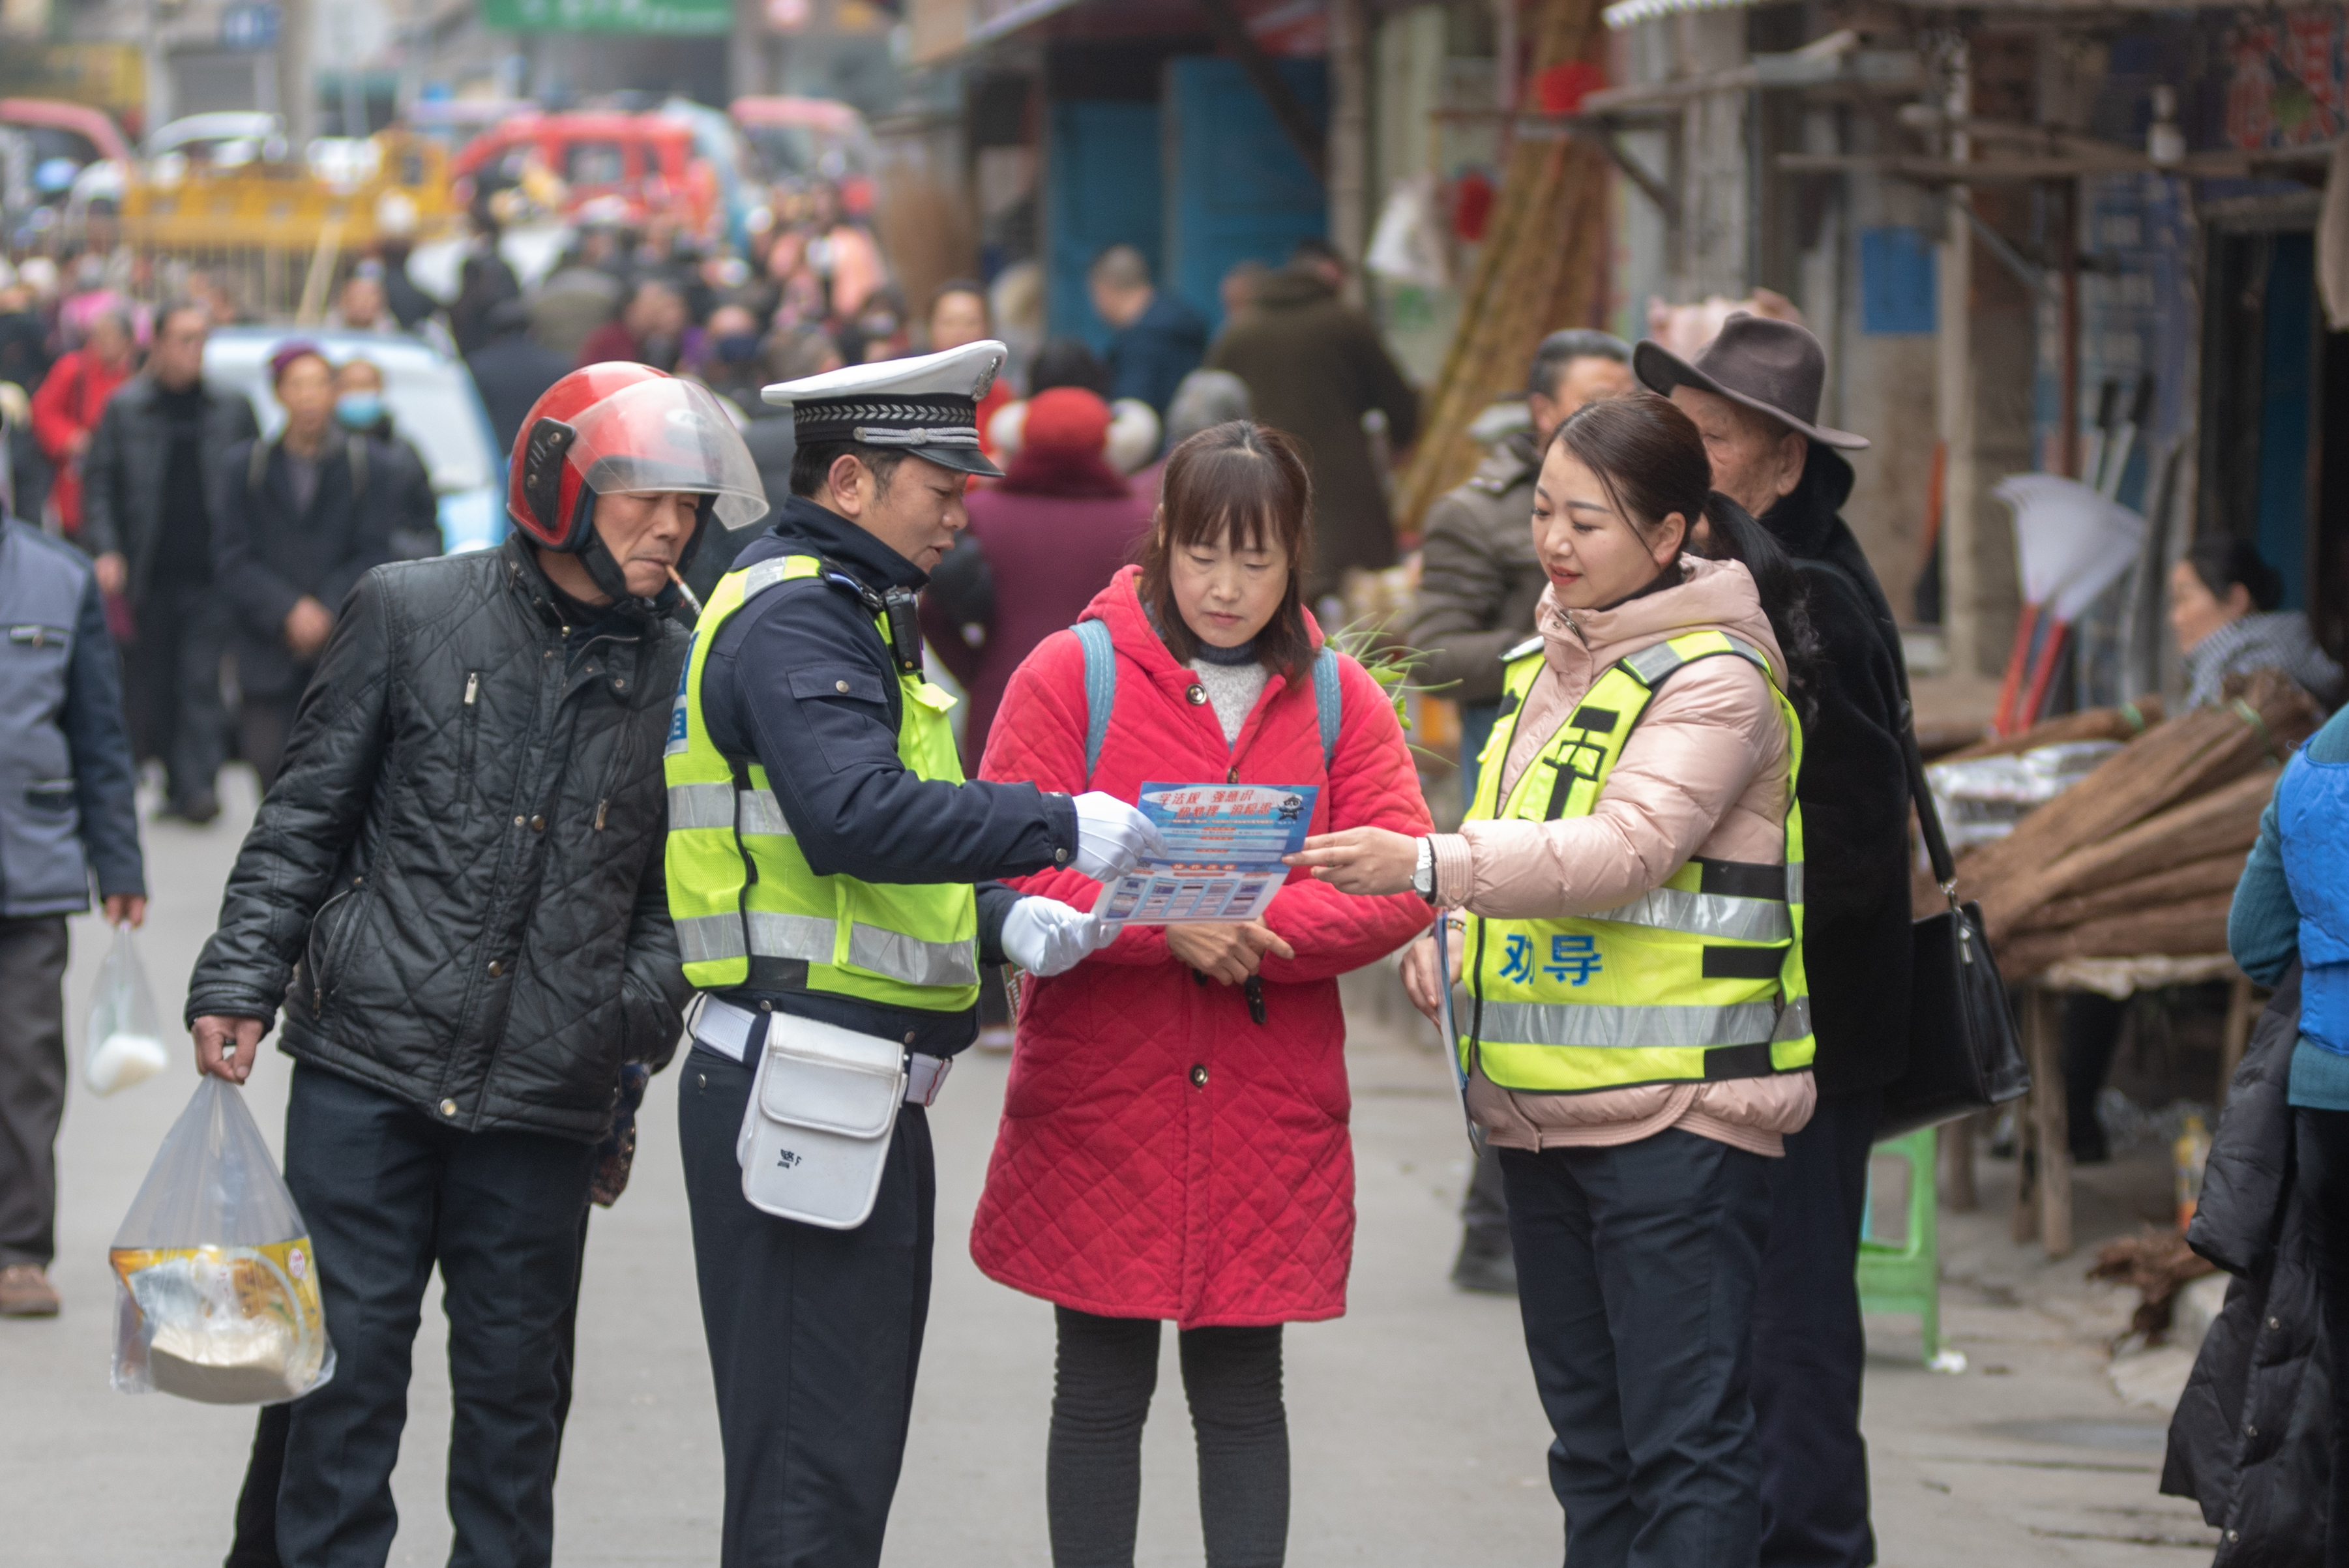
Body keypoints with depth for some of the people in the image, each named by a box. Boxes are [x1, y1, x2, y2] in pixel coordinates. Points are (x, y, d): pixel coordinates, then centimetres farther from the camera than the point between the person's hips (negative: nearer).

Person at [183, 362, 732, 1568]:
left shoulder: (675, 673, 6)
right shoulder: (411, 613, 1)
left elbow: (678, 881, 13)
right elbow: (305, 818, 5)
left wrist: (646, 1006, -4)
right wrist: (240, 980, -1)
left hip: (545, 1097, 2)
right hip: (372, 1061, -2)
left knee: (512, 1379, 7)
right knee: (348, 1355, 0)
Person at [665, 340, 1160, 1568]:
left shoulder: (848, 614, 22)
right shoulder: (794, 617, -12)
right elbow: (853, 815, -28)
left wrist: (1000, 917, 6)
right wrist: (1058, 829, -22)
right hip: (798, 1085, -11)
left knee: (854, 1438, 15)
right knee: (814, 1463, -10)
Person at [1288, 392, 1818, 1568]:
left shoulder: (1716, 677, -11)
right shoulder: (1553, 662, 16)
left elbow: (1626, 847, -24)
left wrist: (1429, 866, -33)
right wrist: (1444, 937, 8)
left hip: (1677, 1113, -9)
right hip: (1539, 1106, 9)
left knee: (1684, 1436, -8)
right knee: (1589, 1431, 14)